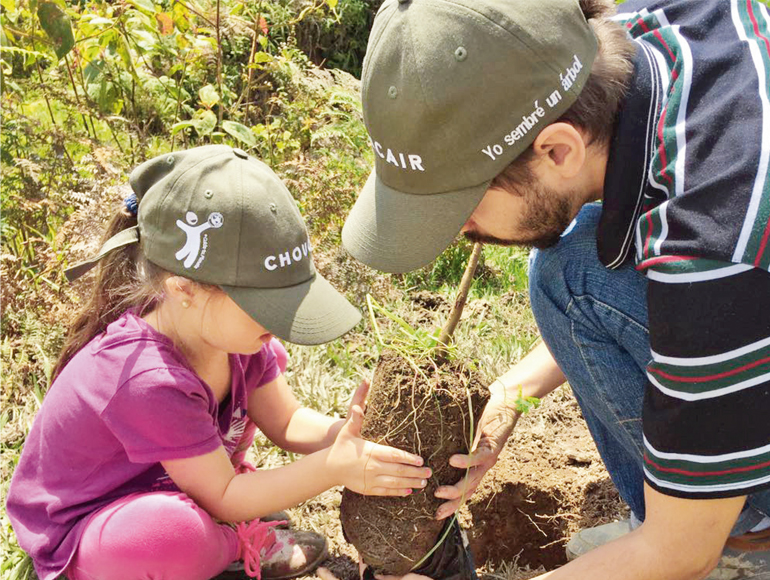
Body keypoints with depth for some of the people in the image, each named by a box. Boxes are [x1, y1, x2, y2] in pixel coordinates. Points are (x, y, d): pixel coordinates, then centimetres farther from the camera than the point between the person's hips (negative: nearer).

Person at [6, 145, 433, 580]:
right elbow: (222, 499, -28)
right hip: (78, 536, -7)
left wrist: (343, 436, -25)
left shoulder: (222, 324, -15)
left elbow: (286, 421, -4)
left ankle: (230, 536, 3)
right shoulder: (149, 381, -39)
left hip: (151, 487, 8)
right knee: (174, 531, -41)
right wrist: (334, 467, -33)